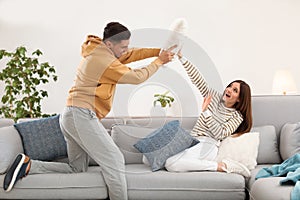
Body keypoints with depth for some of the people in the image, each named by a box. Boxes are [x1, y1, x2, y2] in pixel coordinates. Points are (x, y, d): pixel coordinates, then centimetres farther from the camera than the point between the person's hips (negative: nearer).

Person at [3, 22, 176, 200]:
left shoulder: (97, 51, 14)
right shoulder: (104, 60, -15)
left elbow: (131, 55, 19)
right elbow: (136, 77, -8)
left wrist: (158, 51, 11)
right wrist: (159, 61, 3)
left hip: (70, 117, 10)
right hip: (82, 115, -10)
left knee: (77, 168, 16)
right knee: (115, 161, -9)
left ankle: (28, 165, 9)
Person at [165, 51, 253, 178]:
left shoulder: (237, 117, 4)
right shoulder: (215, 97, 17)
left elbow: (220, 134, -10)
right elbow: (197, 79, 8)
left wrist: (206, 111, -17)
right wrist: (181, 57, -2)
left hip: (208, 145, -6)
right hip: (192, 142, 6)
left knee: (171, 164, -32)